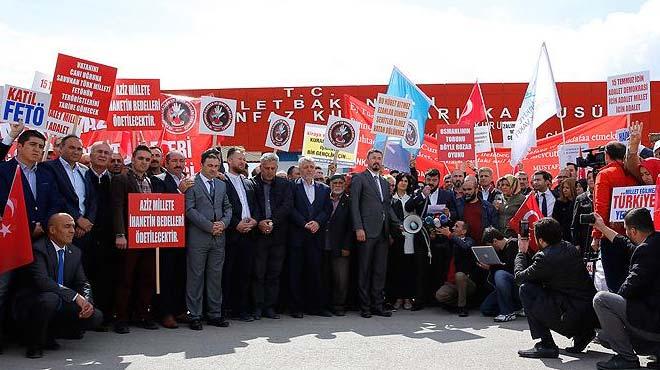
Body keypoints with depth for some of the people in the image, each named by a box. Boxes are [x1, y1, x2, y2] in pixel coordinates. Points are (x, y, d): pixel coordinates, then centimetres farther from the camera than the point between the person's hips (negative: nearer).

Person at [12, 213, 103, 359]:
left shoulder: (75, 252, 8)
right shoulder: (38, 249, -16)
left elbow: (83, 283, 5)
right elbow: (42, 281, -30)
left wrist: (87, 301, -17)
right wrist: (75, 296, -32)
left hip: (59, 306, 7)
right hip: (28, 307, -7)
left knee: (96, 316, -10)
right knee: (50, 298, -38)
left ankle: (48, 335, 10)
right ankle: (34, 344, -12)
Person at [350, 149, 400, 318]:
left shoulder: (384, 182, 20)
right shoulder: (359, 178, 0)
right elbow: (354, 205, -7)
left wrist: (398, 223, 6)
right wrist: (358, 228, -15)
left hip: (382, 232, 6)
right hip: (367, 231, -6)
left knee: (380, 270, 8)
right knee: (365, 270, 1)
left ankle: (378, 305, 15)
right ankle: (365, 307, 8)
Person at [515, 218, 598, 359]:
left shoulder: (545, 257, -17)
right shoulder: (569, 248, 8)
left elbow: (519, 277, -2)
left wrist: (521, 252, 11)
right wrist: (527, 252, 21)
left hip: (573, 319, -9)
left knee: (526, 289, -5)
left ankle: (546, 345, -3)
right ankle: (582, 334, 19)